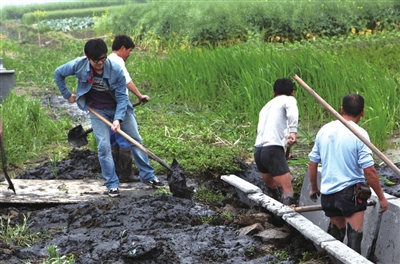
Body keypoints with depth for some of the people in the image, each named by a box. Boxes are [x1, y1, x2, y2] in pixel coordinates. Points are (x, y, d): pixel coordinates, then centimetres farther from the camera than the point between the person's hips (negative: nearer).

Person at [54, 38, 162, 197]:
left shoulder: (116, 70, -26)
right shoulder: (79, 65, -22)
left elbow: (122, 97, -20)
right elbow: (58, 73, -3)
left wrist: (118, 119, -31)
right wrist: (67, 95, -1)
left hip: (119, 108, 0)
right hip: (97, 111, 0)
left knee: (136, 140, 6)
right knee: (104, 146, -11)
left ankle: (148, 176, 21)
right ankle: (112, 184, 0)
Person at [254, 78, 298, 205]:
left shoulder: (267, 106, 29)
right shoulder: (288, 99, 6)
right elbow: (292, 111, -17)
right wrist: (293, 131, -27)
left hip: (258, 150, 8)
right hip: (273, 149, -8)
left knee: (273, 190, 21)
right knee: (287, 191, -12)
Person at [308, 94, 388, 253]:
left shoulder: (324, 130, 3)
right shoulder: (359, 134, -13)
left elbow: (312, 163, 9)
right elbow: (369, 171, -15)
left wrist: (313, 187, 23)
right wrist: (381, 197, -6)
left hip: (328, 192, 5)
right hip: (351, 192, -5)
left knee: (335, 234, 20)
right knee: (354, 235, -3)